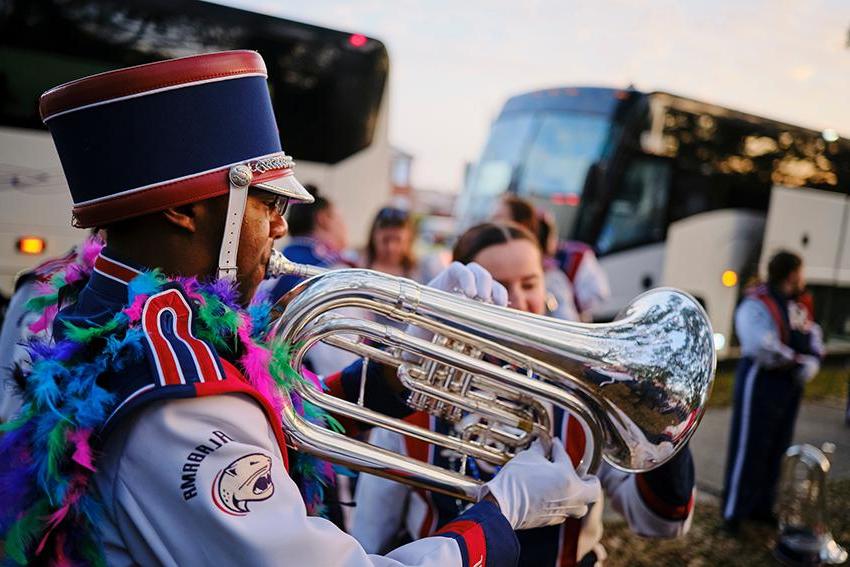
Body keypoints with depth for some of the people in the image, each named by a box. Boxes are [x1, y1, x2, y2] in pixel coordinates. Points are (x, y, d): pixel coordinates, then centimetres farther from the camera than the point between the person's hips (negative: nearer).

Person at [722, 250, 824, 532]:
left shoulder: (796, 305, 12)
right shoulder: (756, 305, -17)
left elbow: (814, 336, 10)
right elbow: (764, 349, -27)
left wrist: (812, 362, -11)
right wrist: (799, 361, -15)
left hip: (790, 384, 9)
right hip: (762, 382, -9)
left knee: (776, 450, 16)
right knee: (749, 449, -2)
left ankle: (762, 507, 30)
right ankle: (733, 513, 10)